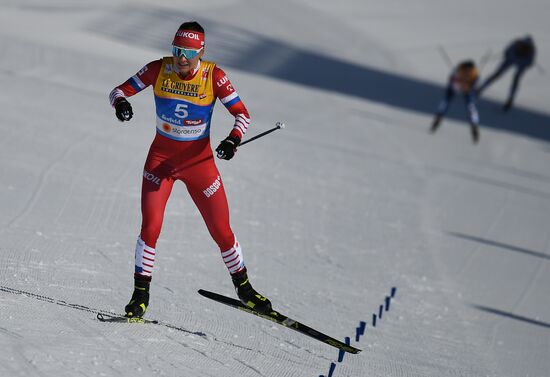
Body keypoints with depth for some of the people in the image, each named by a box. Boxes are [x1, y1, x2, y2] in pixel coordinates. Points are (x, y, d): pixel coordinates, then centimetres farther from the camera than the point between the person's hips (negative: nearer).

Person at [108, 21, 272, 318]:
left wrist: (233, 139, -32)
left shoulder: (214, 76, -15)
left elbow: (242, 114, -12)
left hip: (200, 161, 0)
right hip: (161, 159, 0)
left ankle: (243, 287, 24)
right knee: (150, 226, -13)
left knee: (222, 231, 2)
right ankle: (140, 293, 2)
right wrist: (120, 103, -30)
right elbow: (119, 91, -6)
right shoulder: (159, 69, -11)